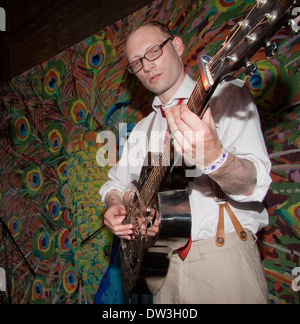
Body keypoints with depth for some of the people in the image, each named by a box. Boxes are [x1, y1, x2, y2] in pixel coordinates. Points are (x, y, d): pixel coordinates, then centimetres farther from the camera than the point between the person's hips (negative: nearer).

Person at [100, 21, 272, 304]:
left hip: (223, 257, -4)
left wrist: (214, 159, -37)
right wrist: (115, 206, -1)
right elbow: (116, 182, 22)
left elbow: (255, 185, -16)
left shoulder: (225, 97, -4)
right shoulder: (142, 129, 15)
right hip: (162, 264, 5)